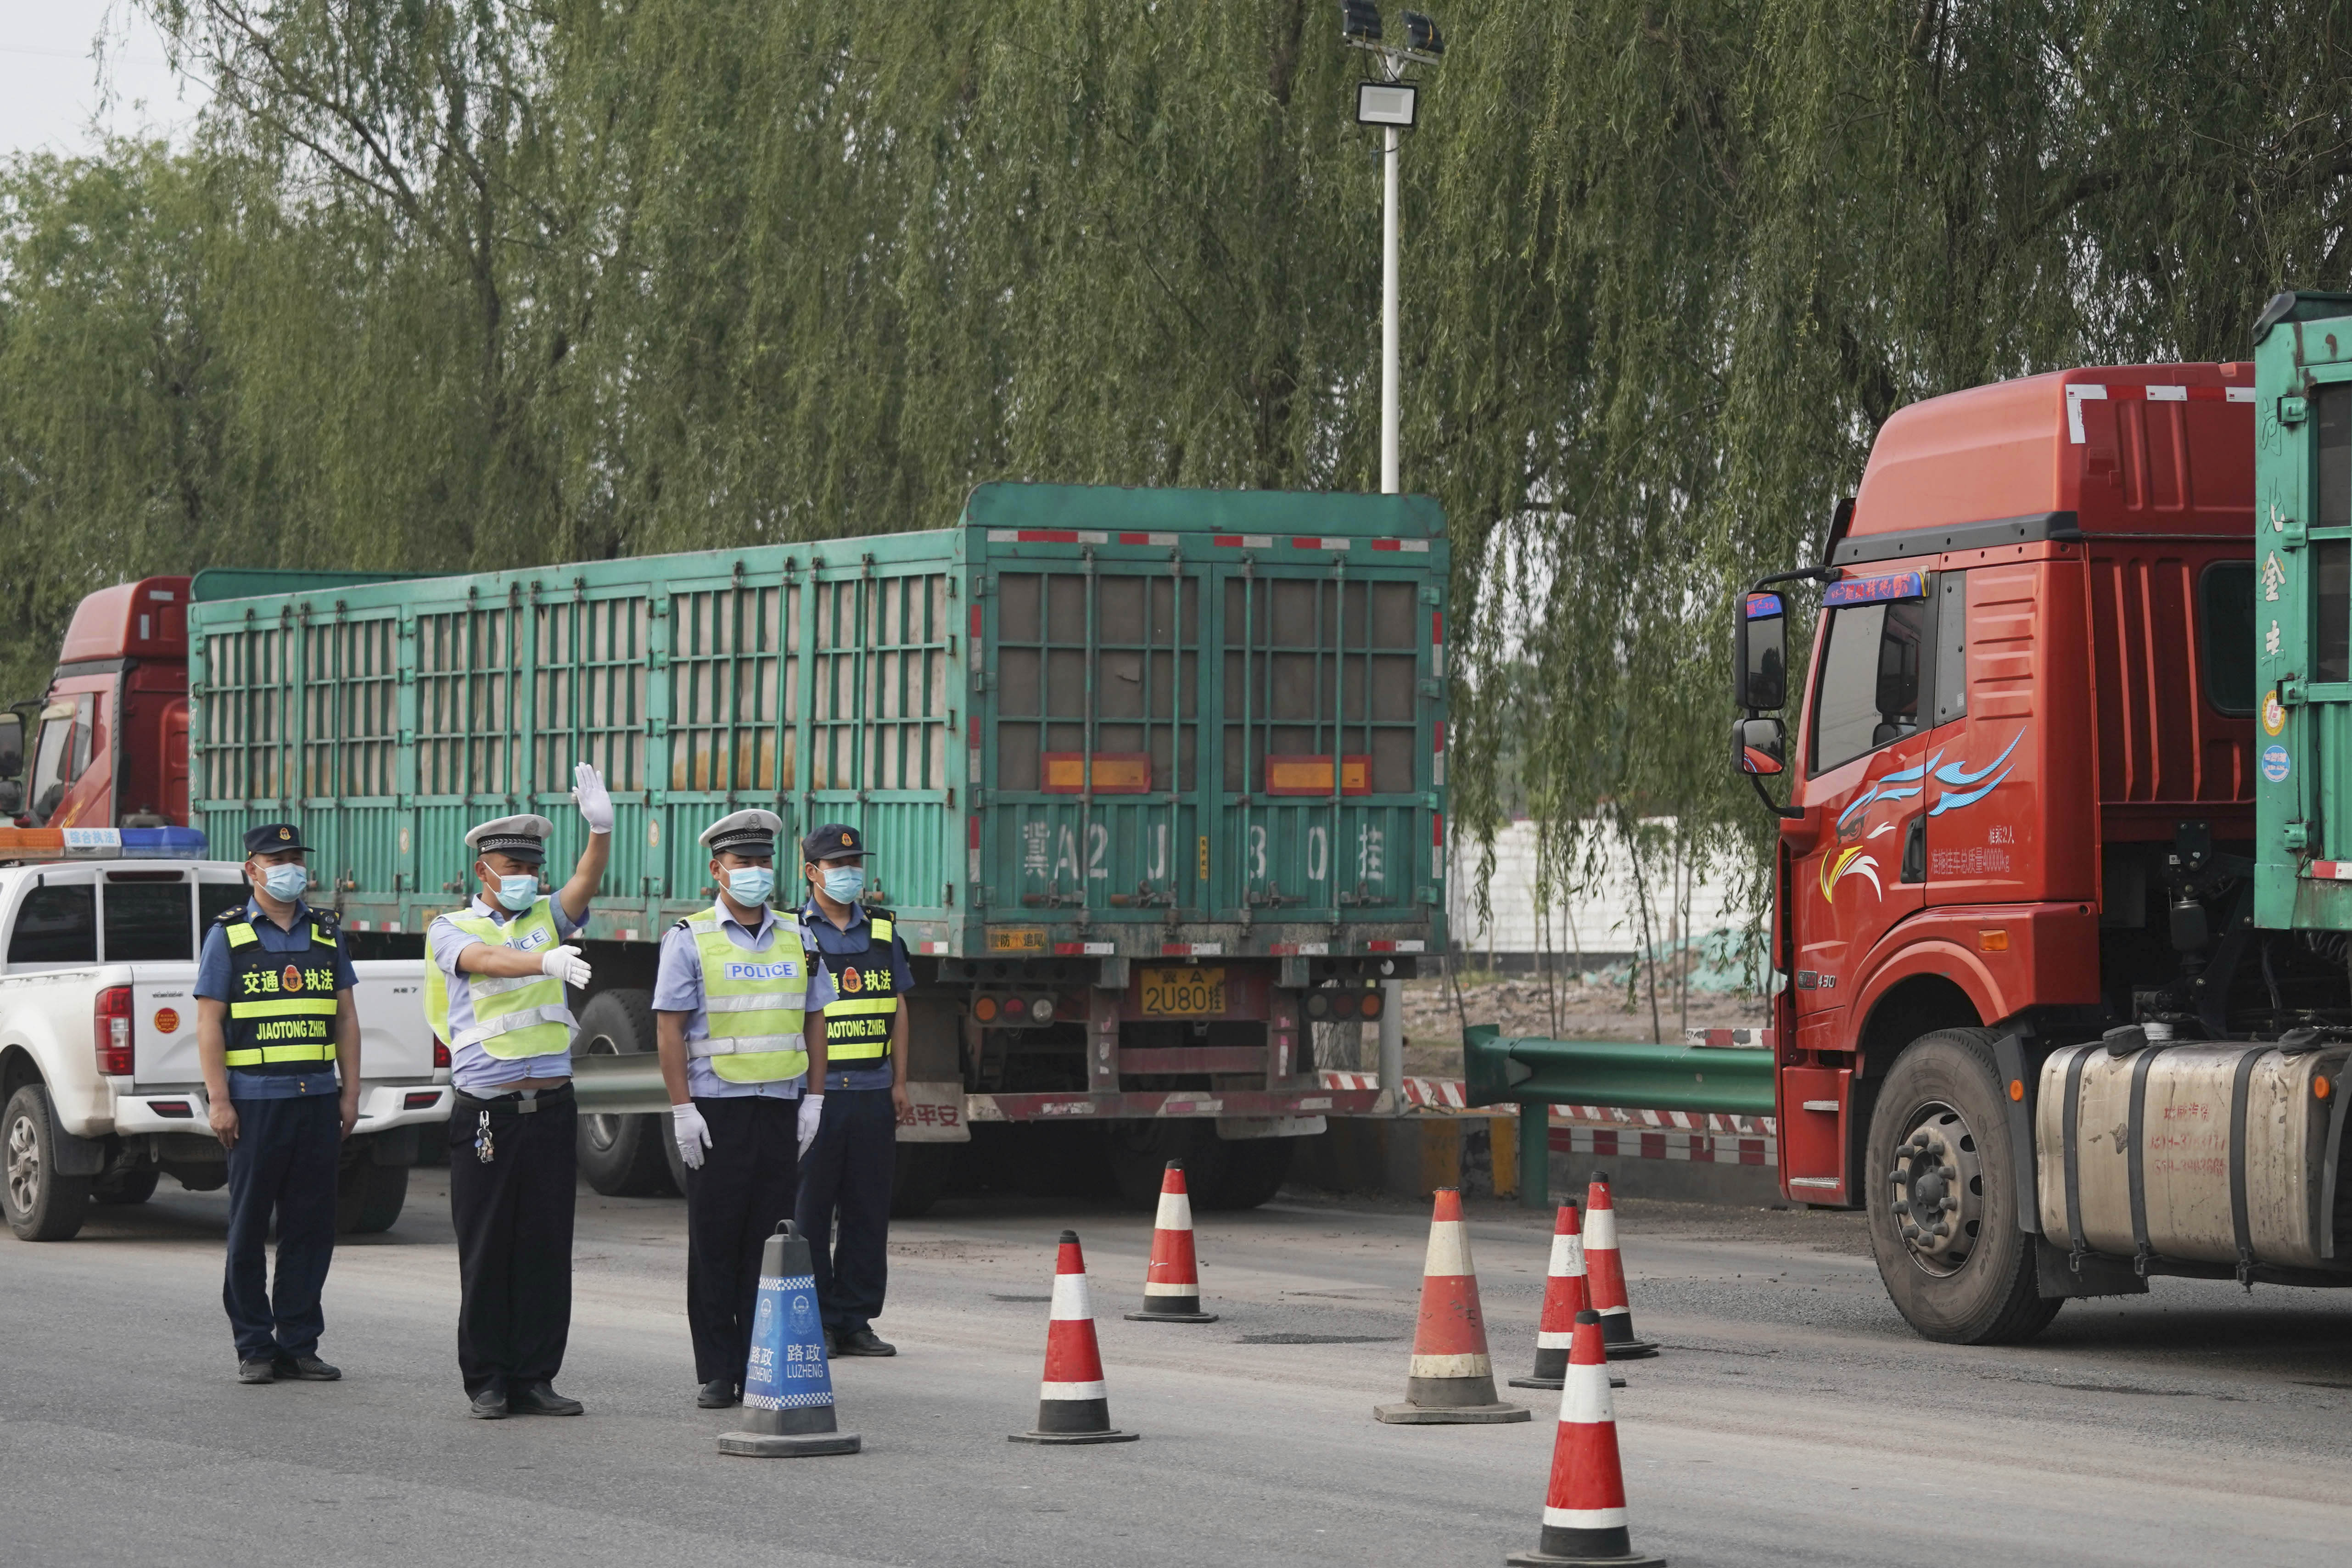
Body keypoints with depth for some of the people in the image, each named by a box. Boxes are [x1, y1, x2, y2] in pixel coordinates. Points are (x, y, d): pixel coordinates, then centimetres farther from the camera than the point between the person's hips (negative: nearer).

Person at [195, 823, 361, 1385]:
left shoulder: (326, 934, 14)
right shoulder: (228, 934, 2)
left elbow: (346, 1018, 15)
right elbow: (209, 1023, -3)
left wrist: (350, 1092, 7)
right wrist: (219, 1100, -10)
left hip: (318, 1098, 4)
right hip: (255, 1100, -4)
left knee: (311, 1225, 4)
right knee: (249, 1227, 0)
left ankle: (299, 1343, 10)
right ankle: (254, 1347, 6)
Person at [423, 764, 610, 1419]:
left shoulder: (548, 918, 14)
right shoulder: (452, 929, 3)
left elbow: (587, 881, -5)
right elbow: (486, 960, -18)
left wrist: (601, 829, -25)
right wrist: (546, 961, -37)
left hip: (551, 1110, 3)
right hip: (487, 1113, -3)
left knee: (547, 1247, 3)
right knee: (487, 1249, -1)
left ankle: (534, 1377, 9)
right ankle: (487, 1382, 6)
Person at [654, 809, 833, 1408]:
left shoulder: (797, 941, 12)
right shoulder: (690, 940, 0)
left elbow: (814, 1023, 16)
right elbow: (669, 1027, -4)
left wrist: (813, 1099, 8)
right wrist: (682, 1108, -10)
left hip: (781, 1110, 4)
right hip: (716, 1109, -3)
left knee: (770, 1242, 3)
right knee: (714, 1243, -2)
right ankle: (715, 1373, 3)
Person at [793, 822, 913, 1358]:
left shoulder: (882, 932, 14)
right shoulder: (791, 933, 0)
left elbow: (897, 1011, 17)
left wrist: (899, 1083, 11)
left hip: (873, 1092, 4)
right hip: (814, 1092, -4)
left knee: (868, 1211, 5)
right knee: (809, 1212, -1)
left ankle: (855, 1320, 11)